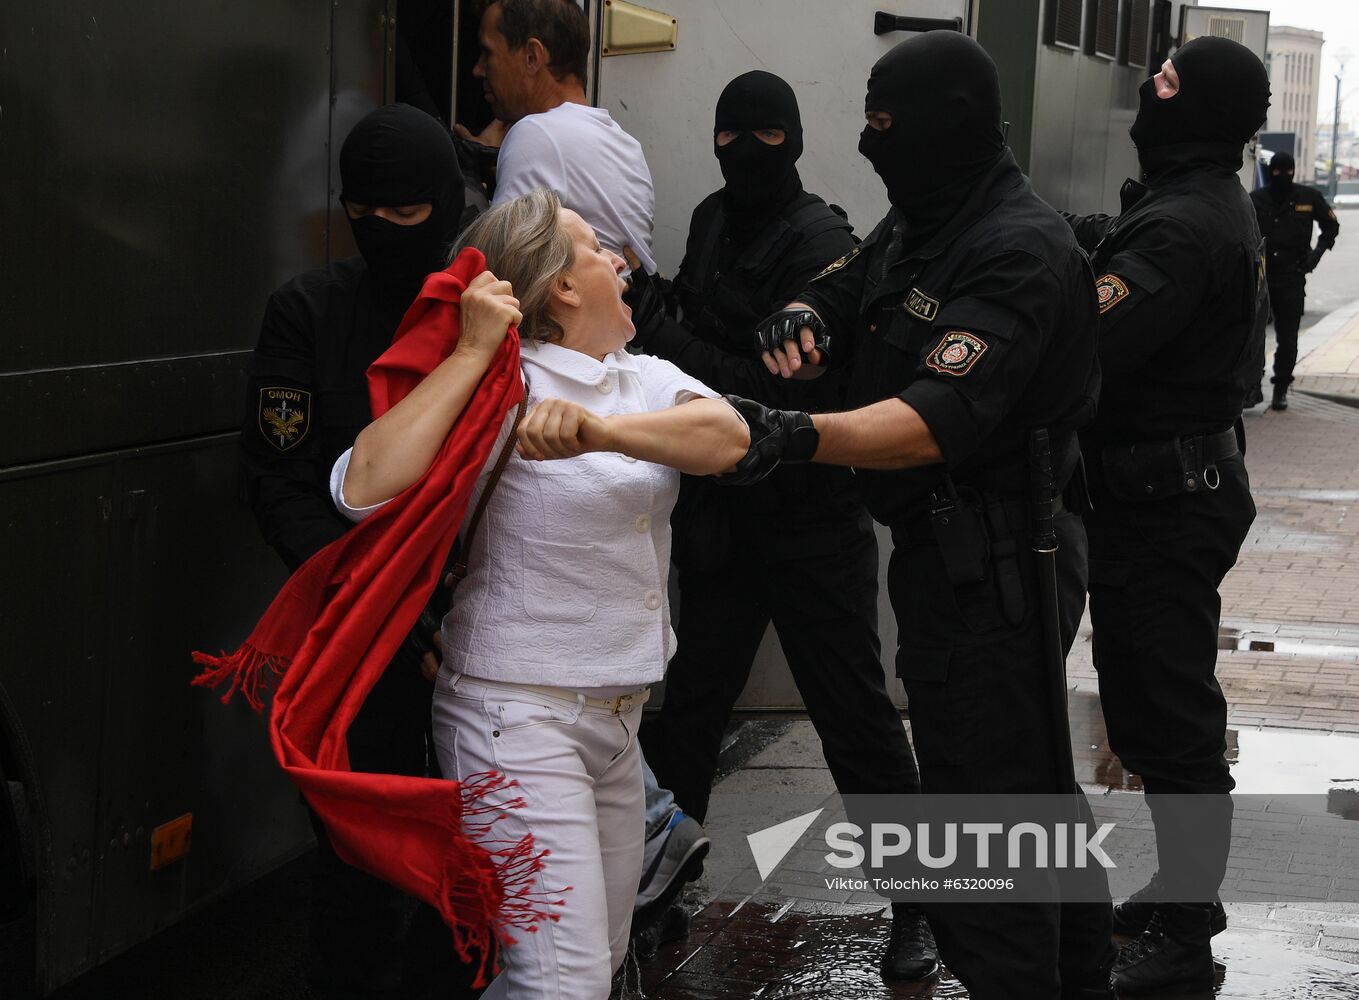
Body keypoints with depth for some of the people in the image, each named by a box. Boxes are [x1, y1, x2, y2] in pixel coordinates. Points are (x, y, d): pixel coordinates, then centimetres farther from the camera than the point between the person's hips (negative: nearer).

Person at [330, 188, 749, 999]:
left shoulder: (647, 381, 9)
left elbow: (726, 438, -13)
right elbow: (366, 488, -26)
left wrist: (599, 426, -30)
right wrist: (474, 350, -21)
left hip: (617, 719, 7)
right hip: (520, 716, -7)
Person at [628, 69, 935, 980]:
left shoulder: (820, 243, -15)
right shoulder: (714, 221, 8)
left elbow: (781, 388, -23)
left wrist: (655, 335, -23)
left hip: (812, 518, -7)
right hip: (721, 509, 7)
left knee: (856, 714, -2)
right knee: (688, 701, 13)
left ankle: (916, 903, 9)